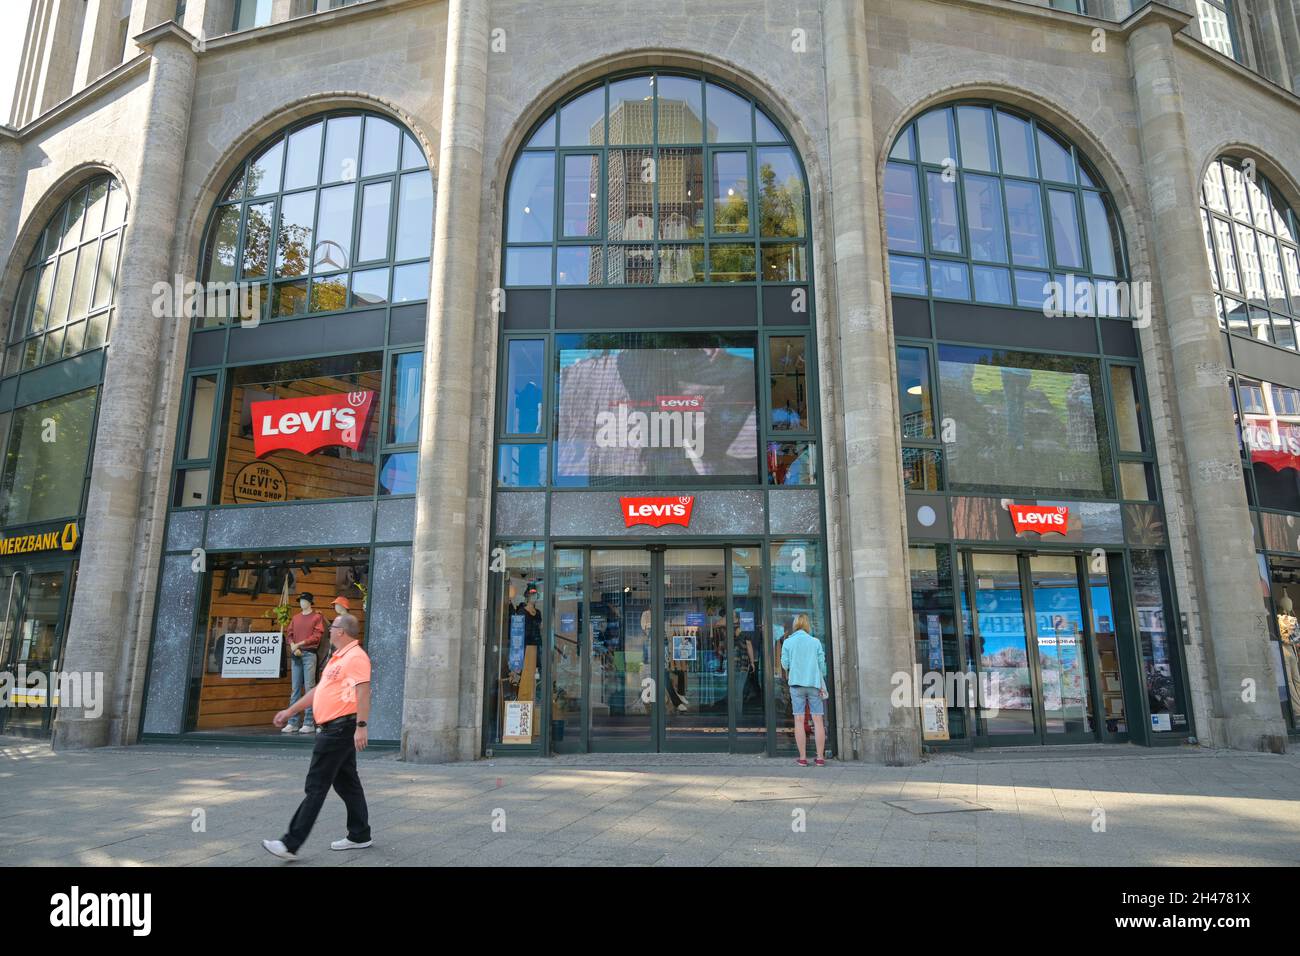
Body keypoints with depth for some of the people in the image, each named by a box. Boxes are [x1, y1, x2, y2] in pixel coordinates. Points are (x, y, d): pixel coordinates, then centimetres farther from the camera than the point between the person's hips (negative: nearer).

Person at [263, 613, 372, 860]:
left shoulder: (355, 656, -14)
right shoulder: (338, 658, 18)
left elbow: (363, 692, -23)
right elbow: (319, 690, 25)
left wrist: (361, 726, -29)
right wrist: (290, 711, 26)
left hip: (340, 728, -10)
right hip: (334, 729, 10)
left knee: (316, 786, -5)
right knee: (346, 783, 14)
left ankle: (291, 844, 0)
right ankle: (359, 835, 21)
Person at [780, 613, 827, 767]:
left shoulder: (788, 642, 2)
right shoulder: (815, 642, 4)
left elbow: (785, 663, 1)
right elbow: (822, 664, 4)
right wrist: (822, 685, 15)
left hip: (796, 683, -1)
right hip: (814, 683, 1)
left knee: (799, 720, 3)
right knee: (818, 720, 4)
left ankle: (802, 758, 3)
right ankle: (820, 757, 4)